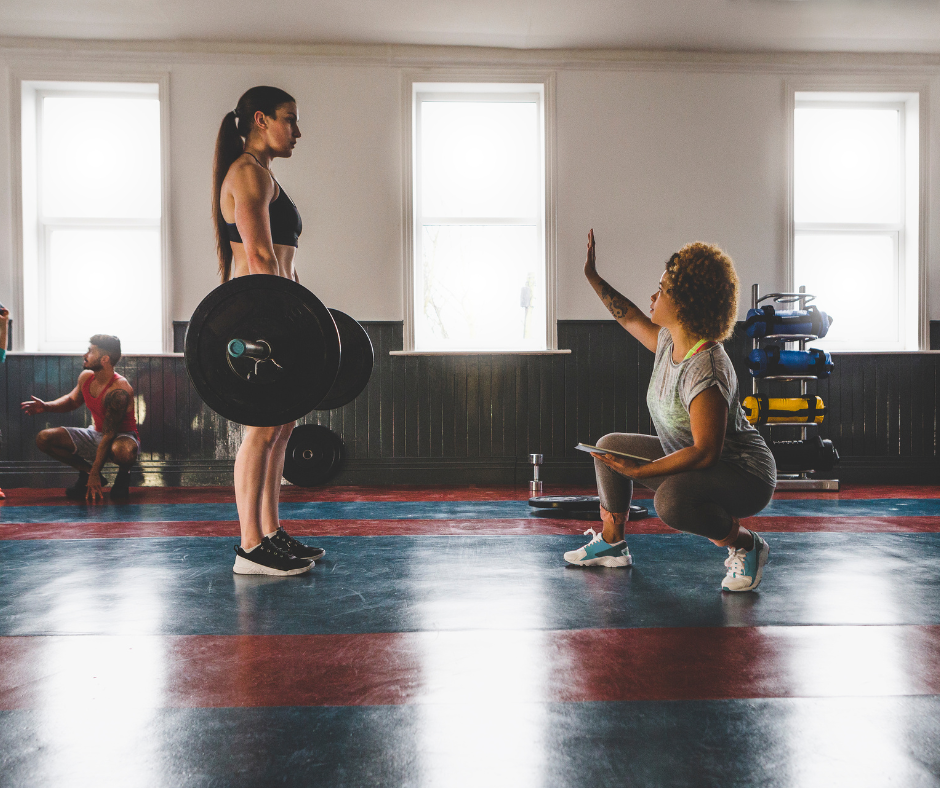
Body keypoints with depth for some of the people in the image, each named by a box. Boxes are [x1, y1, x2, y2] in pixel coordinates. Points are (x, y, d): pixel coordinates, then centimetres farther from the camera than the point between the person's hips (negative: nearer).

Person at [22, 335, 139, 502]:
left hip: (122, 437, -7)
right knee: (44, 438, -6)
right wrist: (46, 407, -2)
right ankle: (86, 472, 7)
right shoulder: (86, 377, -4)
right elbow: (72, 400, 19)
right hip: (95, 435, 7)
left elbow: (109, 435, -29)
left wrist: (95, 474, -30)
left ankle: (123, 474, -5)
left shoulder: (119, 391, -28)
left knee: (123, 452, -44)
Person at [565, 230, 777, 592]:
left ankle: (745, 543, -9)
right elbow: (631, 318, 19)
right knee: (610, 445, 12)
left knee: (671, 499, -39)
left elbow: (706, 452, -34)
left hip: (744, 475, -10)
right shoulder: (668, 340, -3)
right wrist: (593, 277, 21)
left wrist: (638, 471, -32)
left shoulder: (704, 369, -31)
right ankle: (612, 544, 24)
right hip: (694, 461, 10)